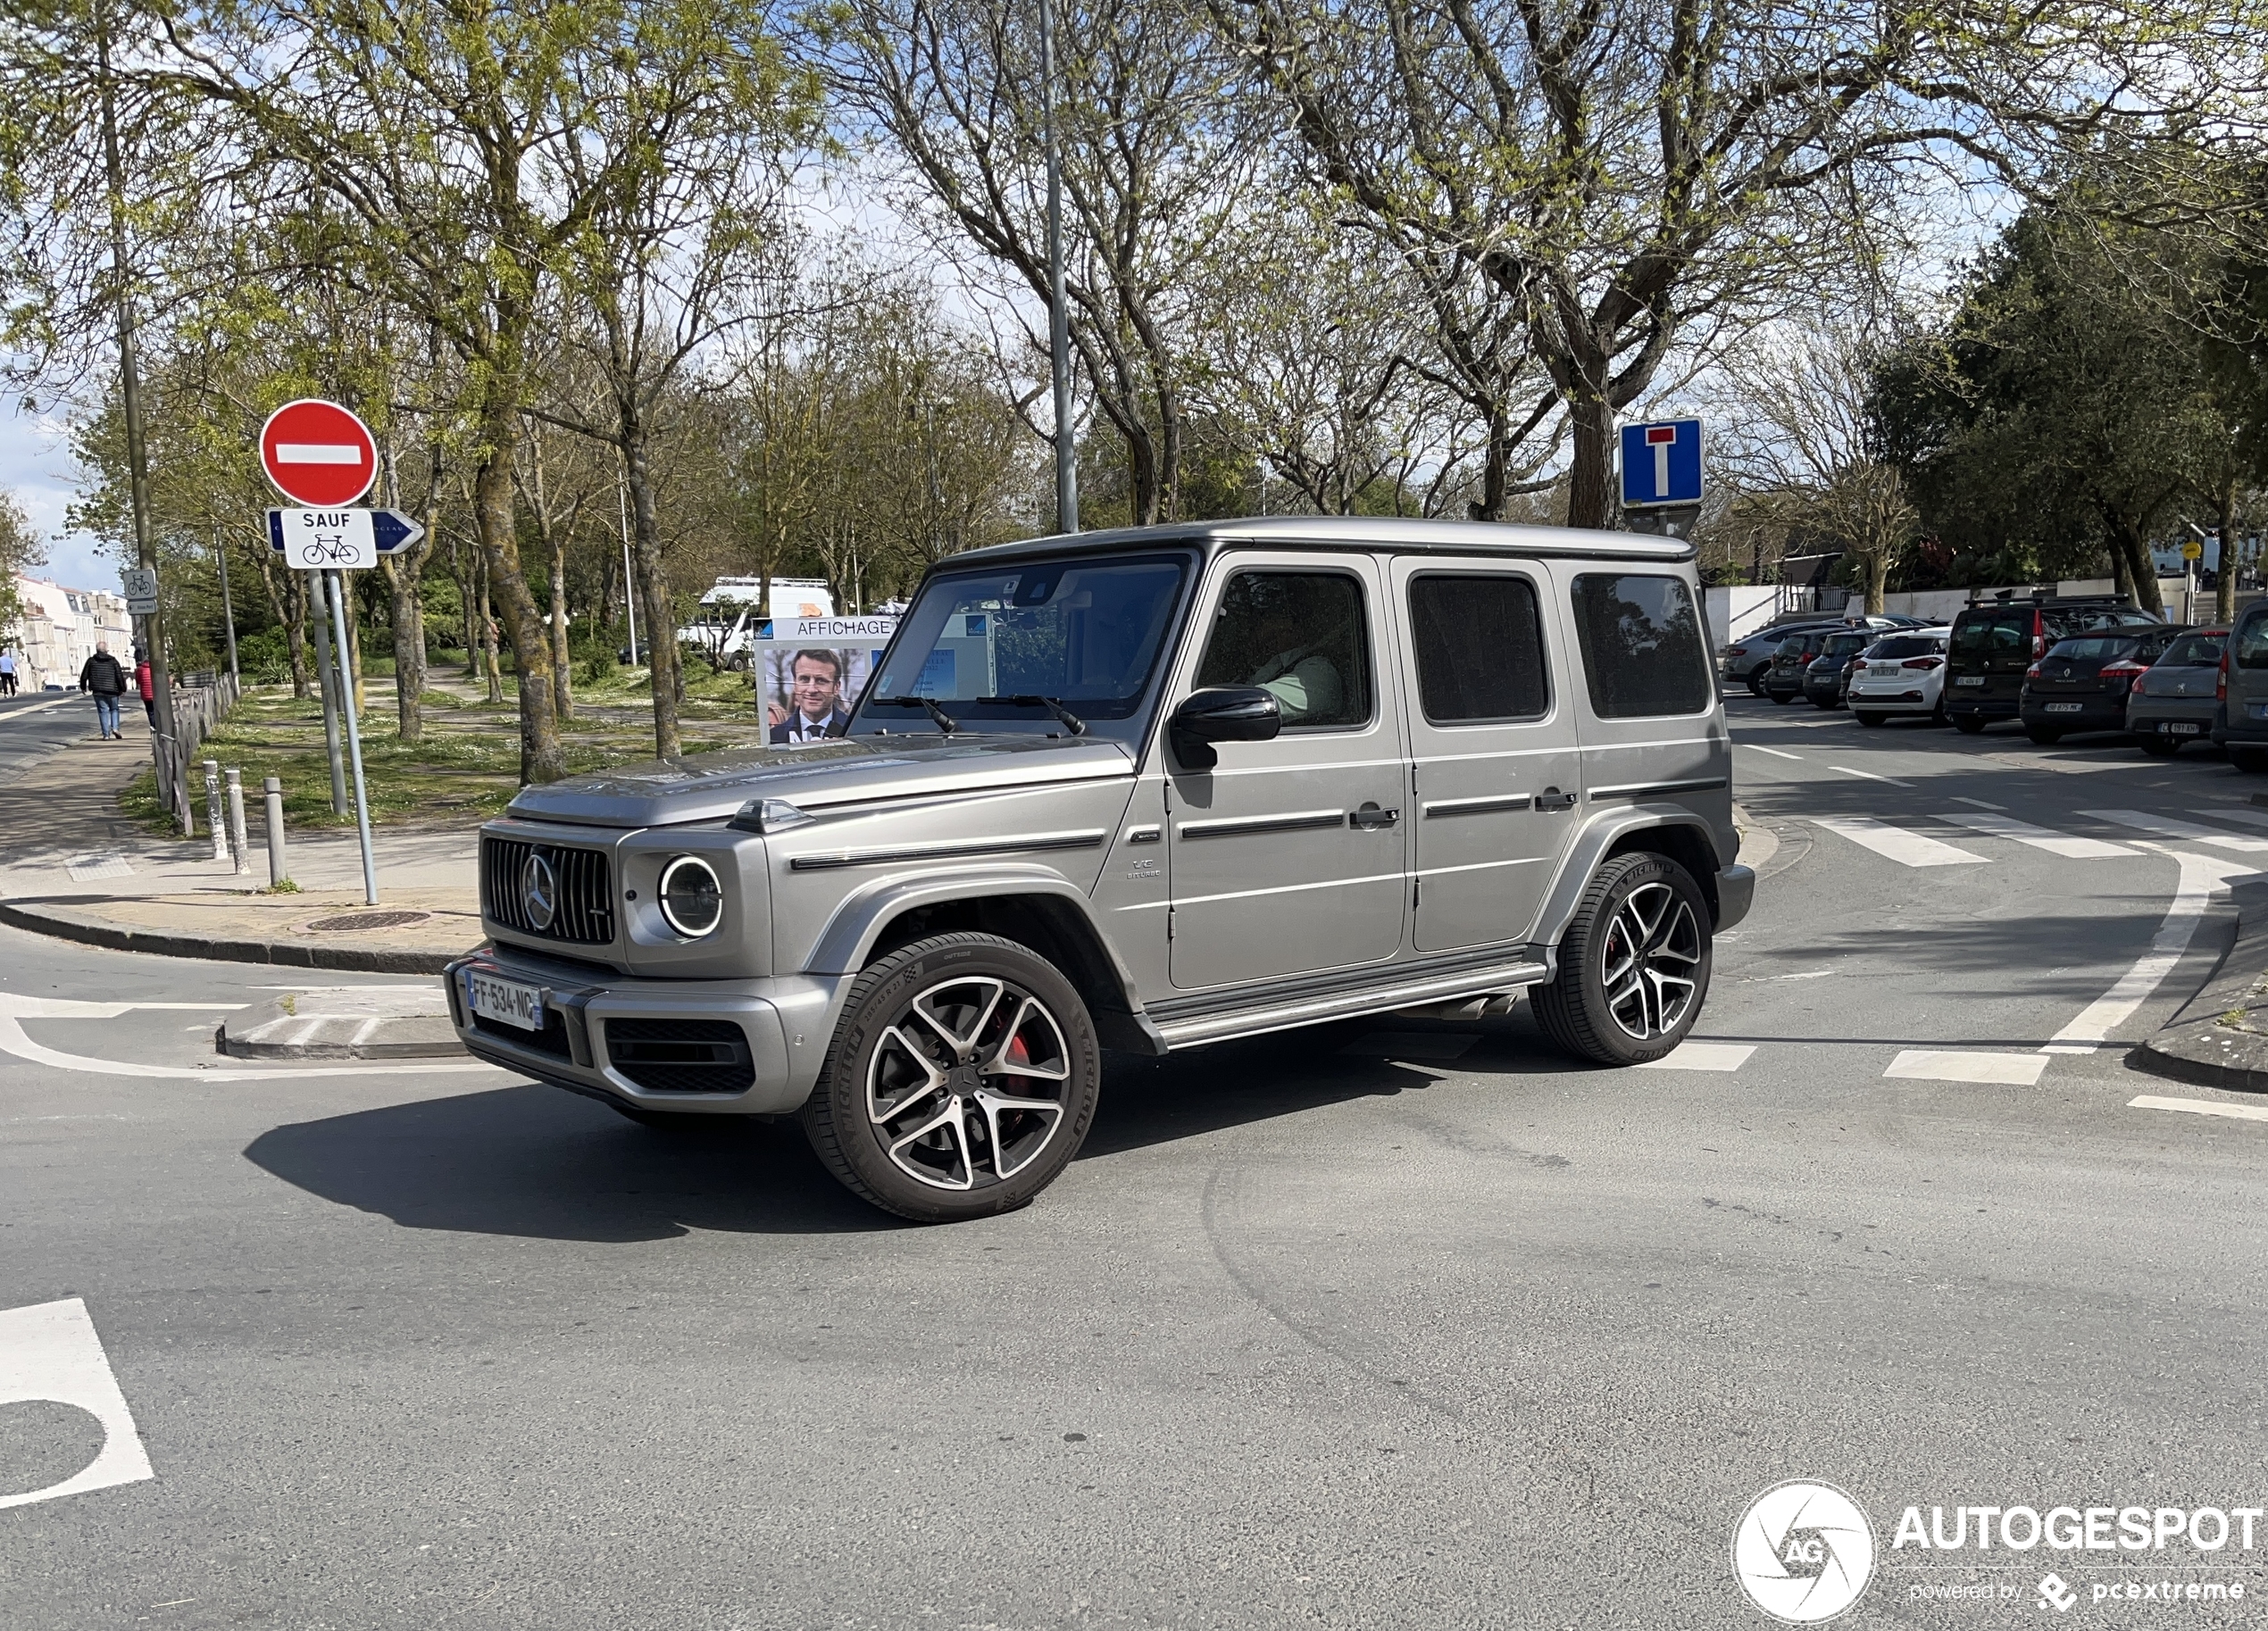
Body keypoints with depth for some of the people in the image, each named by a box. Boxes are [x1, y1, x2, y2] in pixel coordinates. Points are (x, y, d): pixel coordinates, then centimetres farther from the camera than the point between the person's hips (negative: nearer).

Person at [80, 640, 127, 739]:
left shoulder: (91, 661, 3)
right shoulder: (113, 660, -1)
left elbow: (84, 675, 8)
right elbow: (120, 675, -4)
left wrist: (83, 687, 24)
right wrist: (123, 689, 3)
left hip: (97, 691, 1)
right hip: (112, 690, -1)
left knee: (103, 711, 3)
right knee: (114, 709, 16)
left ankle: (106, 734, -2)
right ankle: (115, 728, -3)